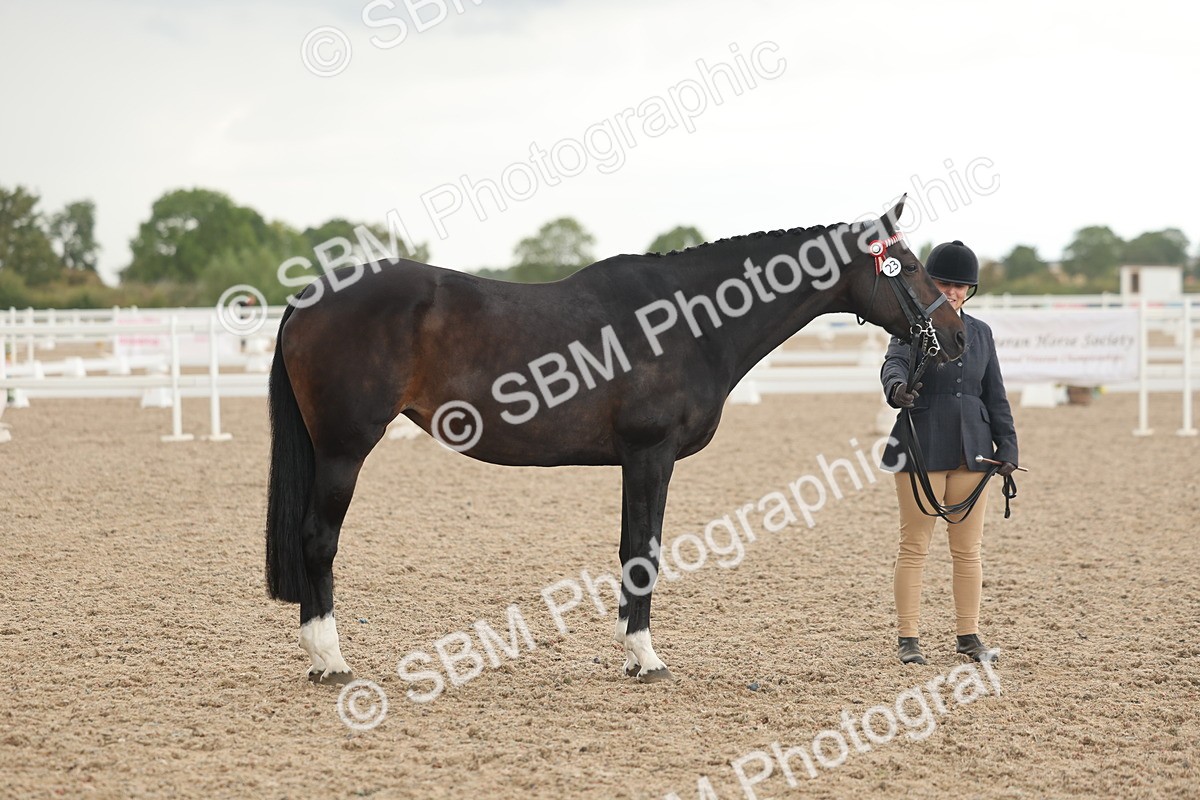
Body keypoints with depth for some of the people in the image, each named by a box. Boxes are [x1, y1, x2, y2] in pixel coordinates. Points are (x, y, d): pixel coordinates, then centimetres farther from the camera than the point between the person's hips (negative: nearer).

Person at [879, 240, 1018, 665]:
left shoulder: (980, 332, 12)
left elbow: (995, 395, 14)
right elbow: (894, 363, -23)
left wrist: (1007, 447, 6)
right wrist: (897, 387, -46)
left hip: (972, 452, 4)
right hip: (923, 450, -4)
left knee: (968, 549, 8)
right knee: (914, 546, 0)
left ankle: (968, 635, 15)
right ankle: (908, 638, 4)